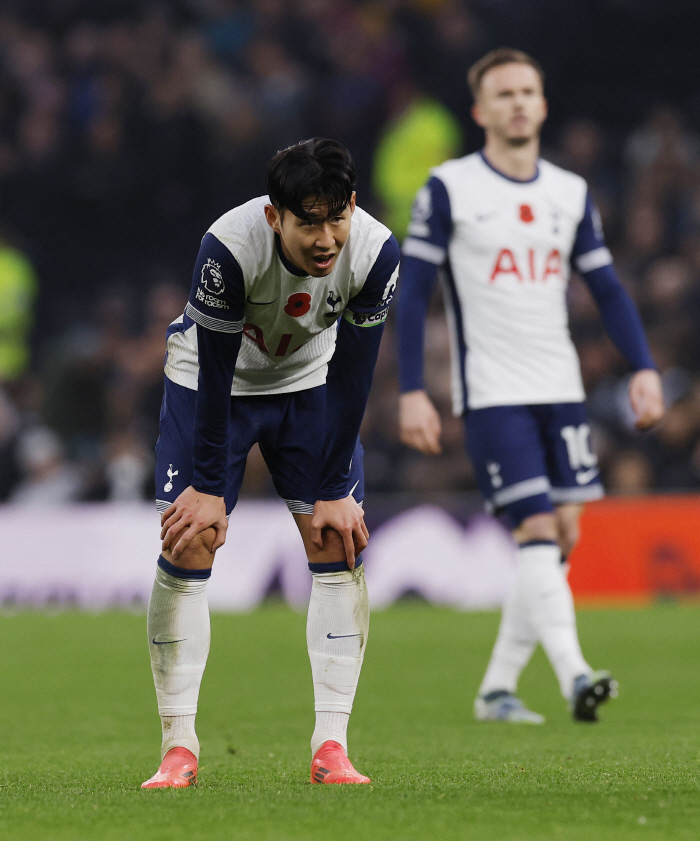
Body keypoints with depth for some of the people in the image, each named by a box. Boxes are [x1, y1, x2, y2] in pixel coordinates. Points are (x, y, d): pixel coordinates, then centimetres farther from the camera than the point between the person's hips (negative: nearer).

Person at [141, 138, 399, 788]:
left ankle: (331, 746, -5)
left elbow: (352, 376, -17)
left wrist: (334, 491, -14)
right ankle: (178, 747, -4)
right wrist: (209, 487, -21)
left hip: (309, 381, 3)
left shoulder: (375, 252, -27)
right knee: (187, 547, -11)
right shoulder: (229, 247, -36)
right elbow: (215, 373, -27)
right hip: (209, 379, -3)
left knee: (340, 547, -8)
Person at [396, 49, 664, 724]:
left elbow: (605, 287, 14)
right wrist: (411, 393, -9)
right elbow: (411, 292, -3)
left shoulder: (571, 193, 11)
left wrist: (643, 368, 1)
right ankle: (573, 675, -24)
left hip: (560, 390, 5)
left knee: (561, 535, 3)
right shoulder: (449, 188, -3)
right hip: (491, 394, -5)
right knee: (537, 530, -16)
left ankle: (498, 687, 13)